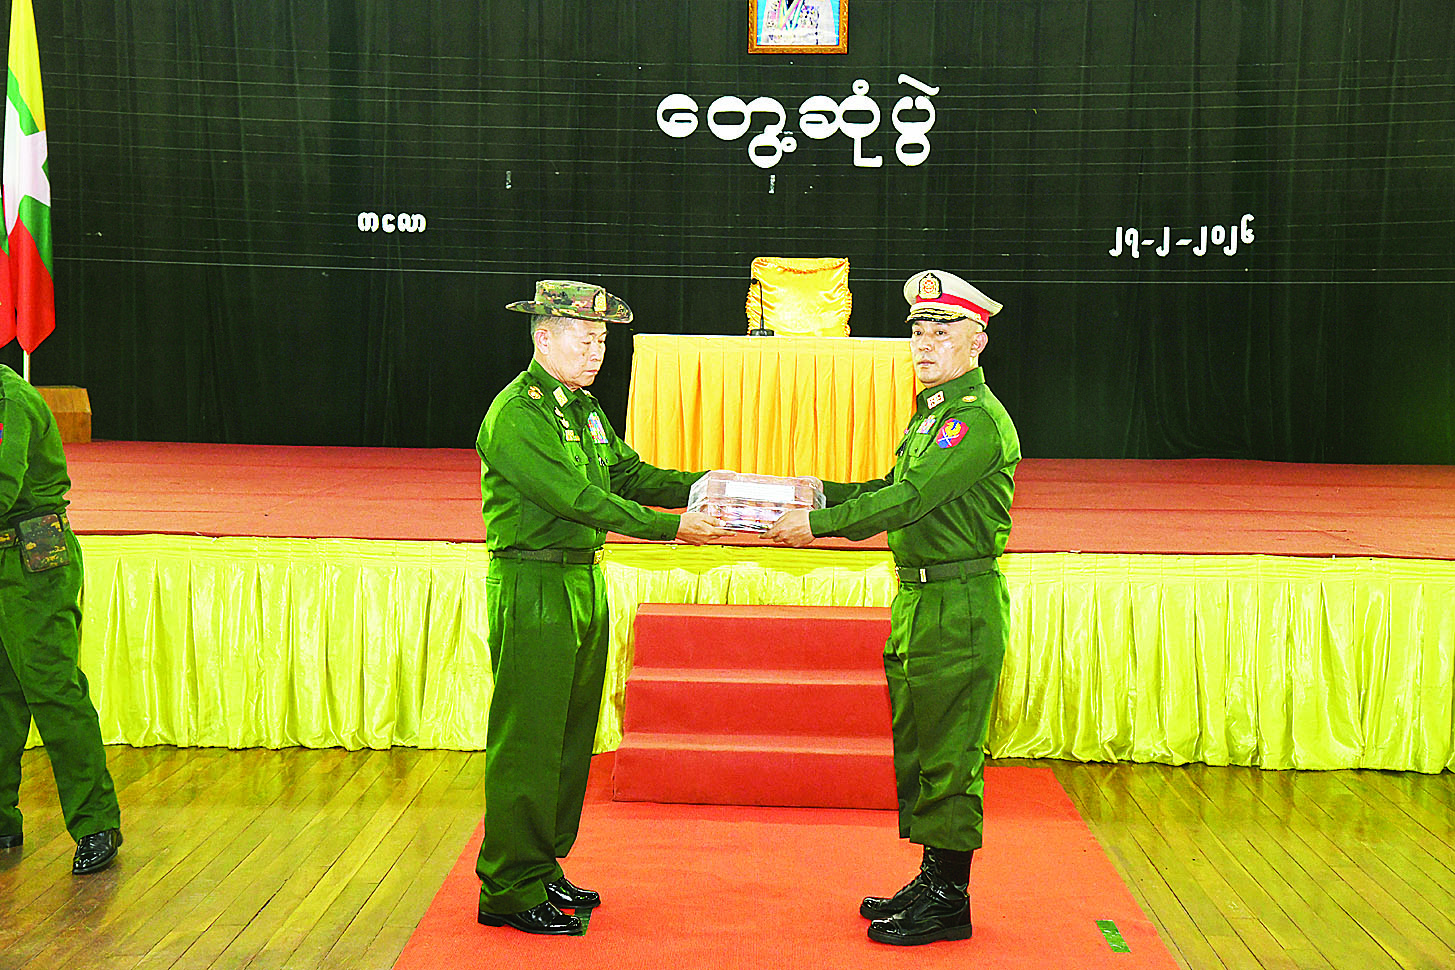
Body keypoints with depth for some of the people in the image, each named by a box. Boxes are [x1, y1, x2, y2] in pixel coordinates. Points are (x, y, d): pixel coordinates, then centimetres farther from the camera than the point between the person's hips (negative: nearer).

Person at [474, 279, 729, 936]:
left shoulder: (583, 407, 15)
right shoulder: (515, 413, -15)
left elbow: (630, 474, 14)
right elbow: (578, 499, -22)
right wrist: (671, 527, -22)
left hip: (585, 584, 9)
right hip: (532, 587, -9)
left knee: (570, 737, 14)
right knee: (527, 742, -3)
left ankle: (543, 869, 25)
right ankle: (508, 891, 6)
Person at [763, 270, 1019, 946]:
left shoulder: (979, 419, -16)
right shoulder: (933, 410, 17)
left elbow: (908, 501, -23)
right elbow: (897, 489, 22)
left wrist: (817, 524, -19)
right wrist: (822, 492, 10)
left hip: (959, 607, -10)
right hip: (919, 600, 10)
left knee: (948, 757, -2)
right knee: (917, 750, 16)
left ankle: (949, 900, 8)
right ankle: (932, 882, 27)